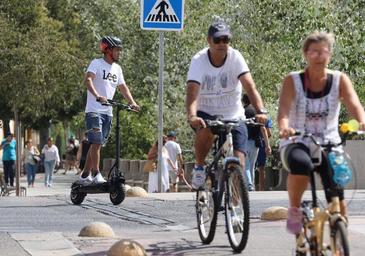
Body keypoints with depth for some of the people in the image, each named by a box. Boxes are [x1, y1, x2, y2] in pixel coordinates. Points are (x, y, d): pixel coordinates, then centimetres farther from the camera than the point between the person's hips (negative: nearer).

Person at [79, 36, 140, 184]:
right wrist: (97, 96, -37)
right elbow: (88, 80, -20)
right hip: (94, 110, -7)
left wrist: (132, 102, 2)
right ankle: (96, 175, -15)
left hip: (108, 112, 7)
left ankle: (85, 175, 16)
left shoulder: (117, 68, 16)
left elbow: (123, 87, 19)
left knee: (97, 144, 9)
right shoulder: (97, 63, -6)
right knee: (96, 143, -15)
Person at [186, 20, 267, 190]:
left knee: (239, 162, -13)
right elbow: (192, 91, -28)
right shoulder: (199, 60, -15)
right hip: (206, 113, -1)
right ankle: (199, 168, -10)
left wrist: (260, 111, -40)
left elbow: (249, 86, -24)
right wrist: (192, 116, -46)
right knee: (206, 130, -36)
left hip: (234, 116, 1)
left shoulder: (235, 57, -13)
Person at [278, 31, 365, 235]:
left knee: (338, 201, -15)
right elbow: (284, 109, -18)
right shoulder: (293, 81, -3)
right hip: (296, 144, -2)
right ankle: (294, 209, -15)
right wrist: (284, 127, -41)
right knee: (302, 164, -38)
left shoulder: (340, 80, 0)